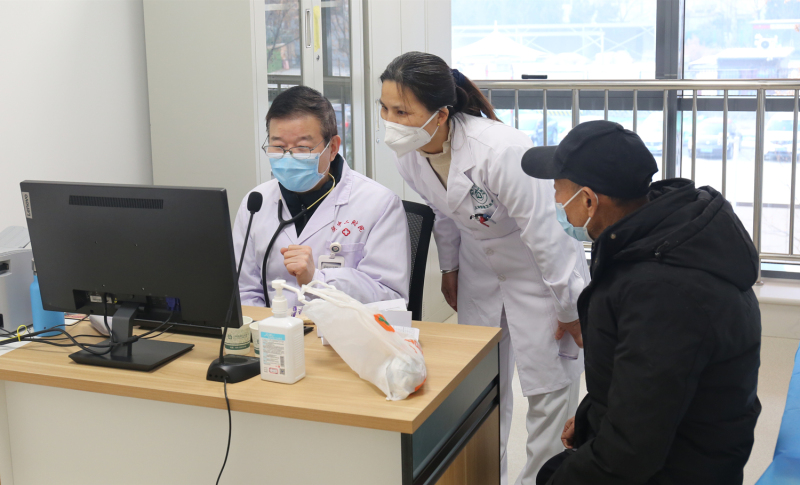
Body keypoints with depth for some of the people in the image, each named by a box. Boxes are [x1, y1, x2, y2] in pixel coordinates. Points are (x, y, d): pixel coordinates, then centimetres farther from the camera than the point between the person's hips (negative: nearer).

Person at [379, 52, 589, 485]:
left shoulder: (500, 151, -37)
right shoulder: (409, 155, -14)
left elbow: (545, 234, -27)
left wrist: (570, 309, -18)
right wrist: (450, 269, 18)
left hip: (540, 269, -6)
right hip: (479, 267, 6)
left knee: (550, 387, -1)